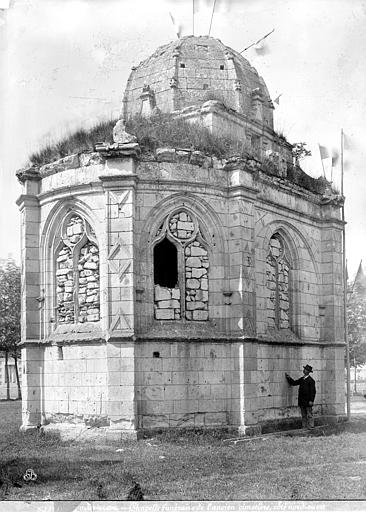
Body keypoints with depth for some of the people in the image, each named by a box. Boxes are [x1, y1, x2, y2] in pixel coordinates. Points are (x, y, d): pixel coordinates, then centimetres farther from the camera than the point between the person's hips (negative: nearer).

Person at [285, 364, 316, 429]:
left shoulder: (311, 380, -10)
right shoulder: (302, 379, 13)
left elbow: (313, 391, -12)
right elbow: (294, 383, 24)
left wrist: (311, 400, -17)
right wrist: (289, 378, 12)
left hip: (308, 401, -7)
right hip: (302, 401, 7)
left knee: (309, 415, -3)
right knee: (303, 416, 10)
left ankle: (311, 427, 0)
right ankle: (304, 427, 13)